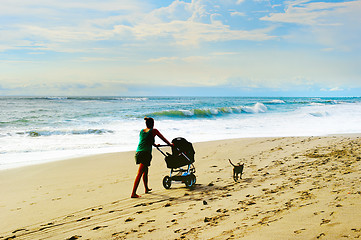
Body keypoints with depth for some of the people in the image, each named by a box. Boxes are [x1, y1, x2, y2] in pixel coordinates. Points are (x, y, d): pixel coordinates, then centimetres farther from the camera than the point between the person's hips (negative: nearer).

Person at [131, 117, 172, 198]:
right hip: (145, 153, -6)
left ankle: (146, 188, 39)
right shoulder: (154, 131, 2)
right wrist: (170, 144, 29)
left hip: (138, 152, 7)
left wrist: (155, 145, 48)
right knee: (139, 174, -9)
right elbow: (163, 138, 13)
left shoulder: (142, 131, 18)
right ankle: (133, 193, -12)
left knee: (145, 171, 24)